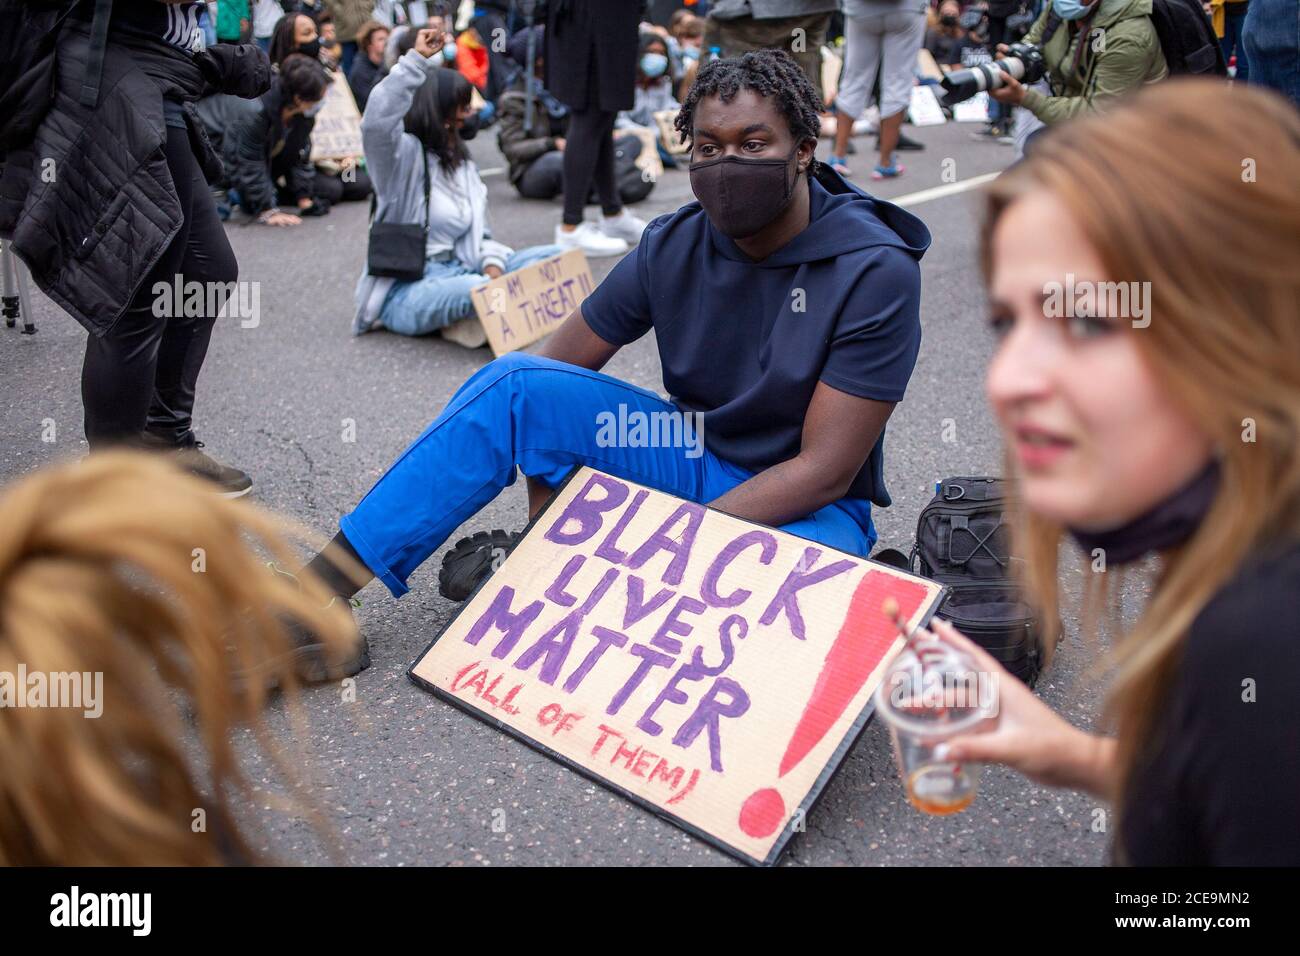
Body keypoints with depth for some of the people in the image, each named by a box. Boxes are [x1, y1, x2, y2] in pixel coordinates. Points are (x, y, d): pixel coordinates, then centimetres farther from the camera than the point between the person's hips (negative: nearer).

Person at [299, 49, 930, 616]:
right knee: (512, 383, -15)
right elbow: (558, 367, -1)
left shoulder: (875, 270, -18)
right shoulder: (673, 245, -6)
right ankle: (312, 598, -14)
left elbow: (824, 470, -22)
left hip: (805, 506, -3)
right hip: (693, 455, 4)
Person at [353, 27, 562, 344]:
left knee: (554, 258, -6)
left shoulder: (463, 165, 14)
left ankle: (478, 314, -18)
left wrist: (493, 263, -8)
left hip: (456, 275, 8)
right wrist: (417, 58, -30)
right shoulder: (404, 156, -8)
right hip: (405, 291, -7)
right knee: (478, 290, -39)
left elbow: (479, 234, 14)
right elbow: (377, 121, -31)